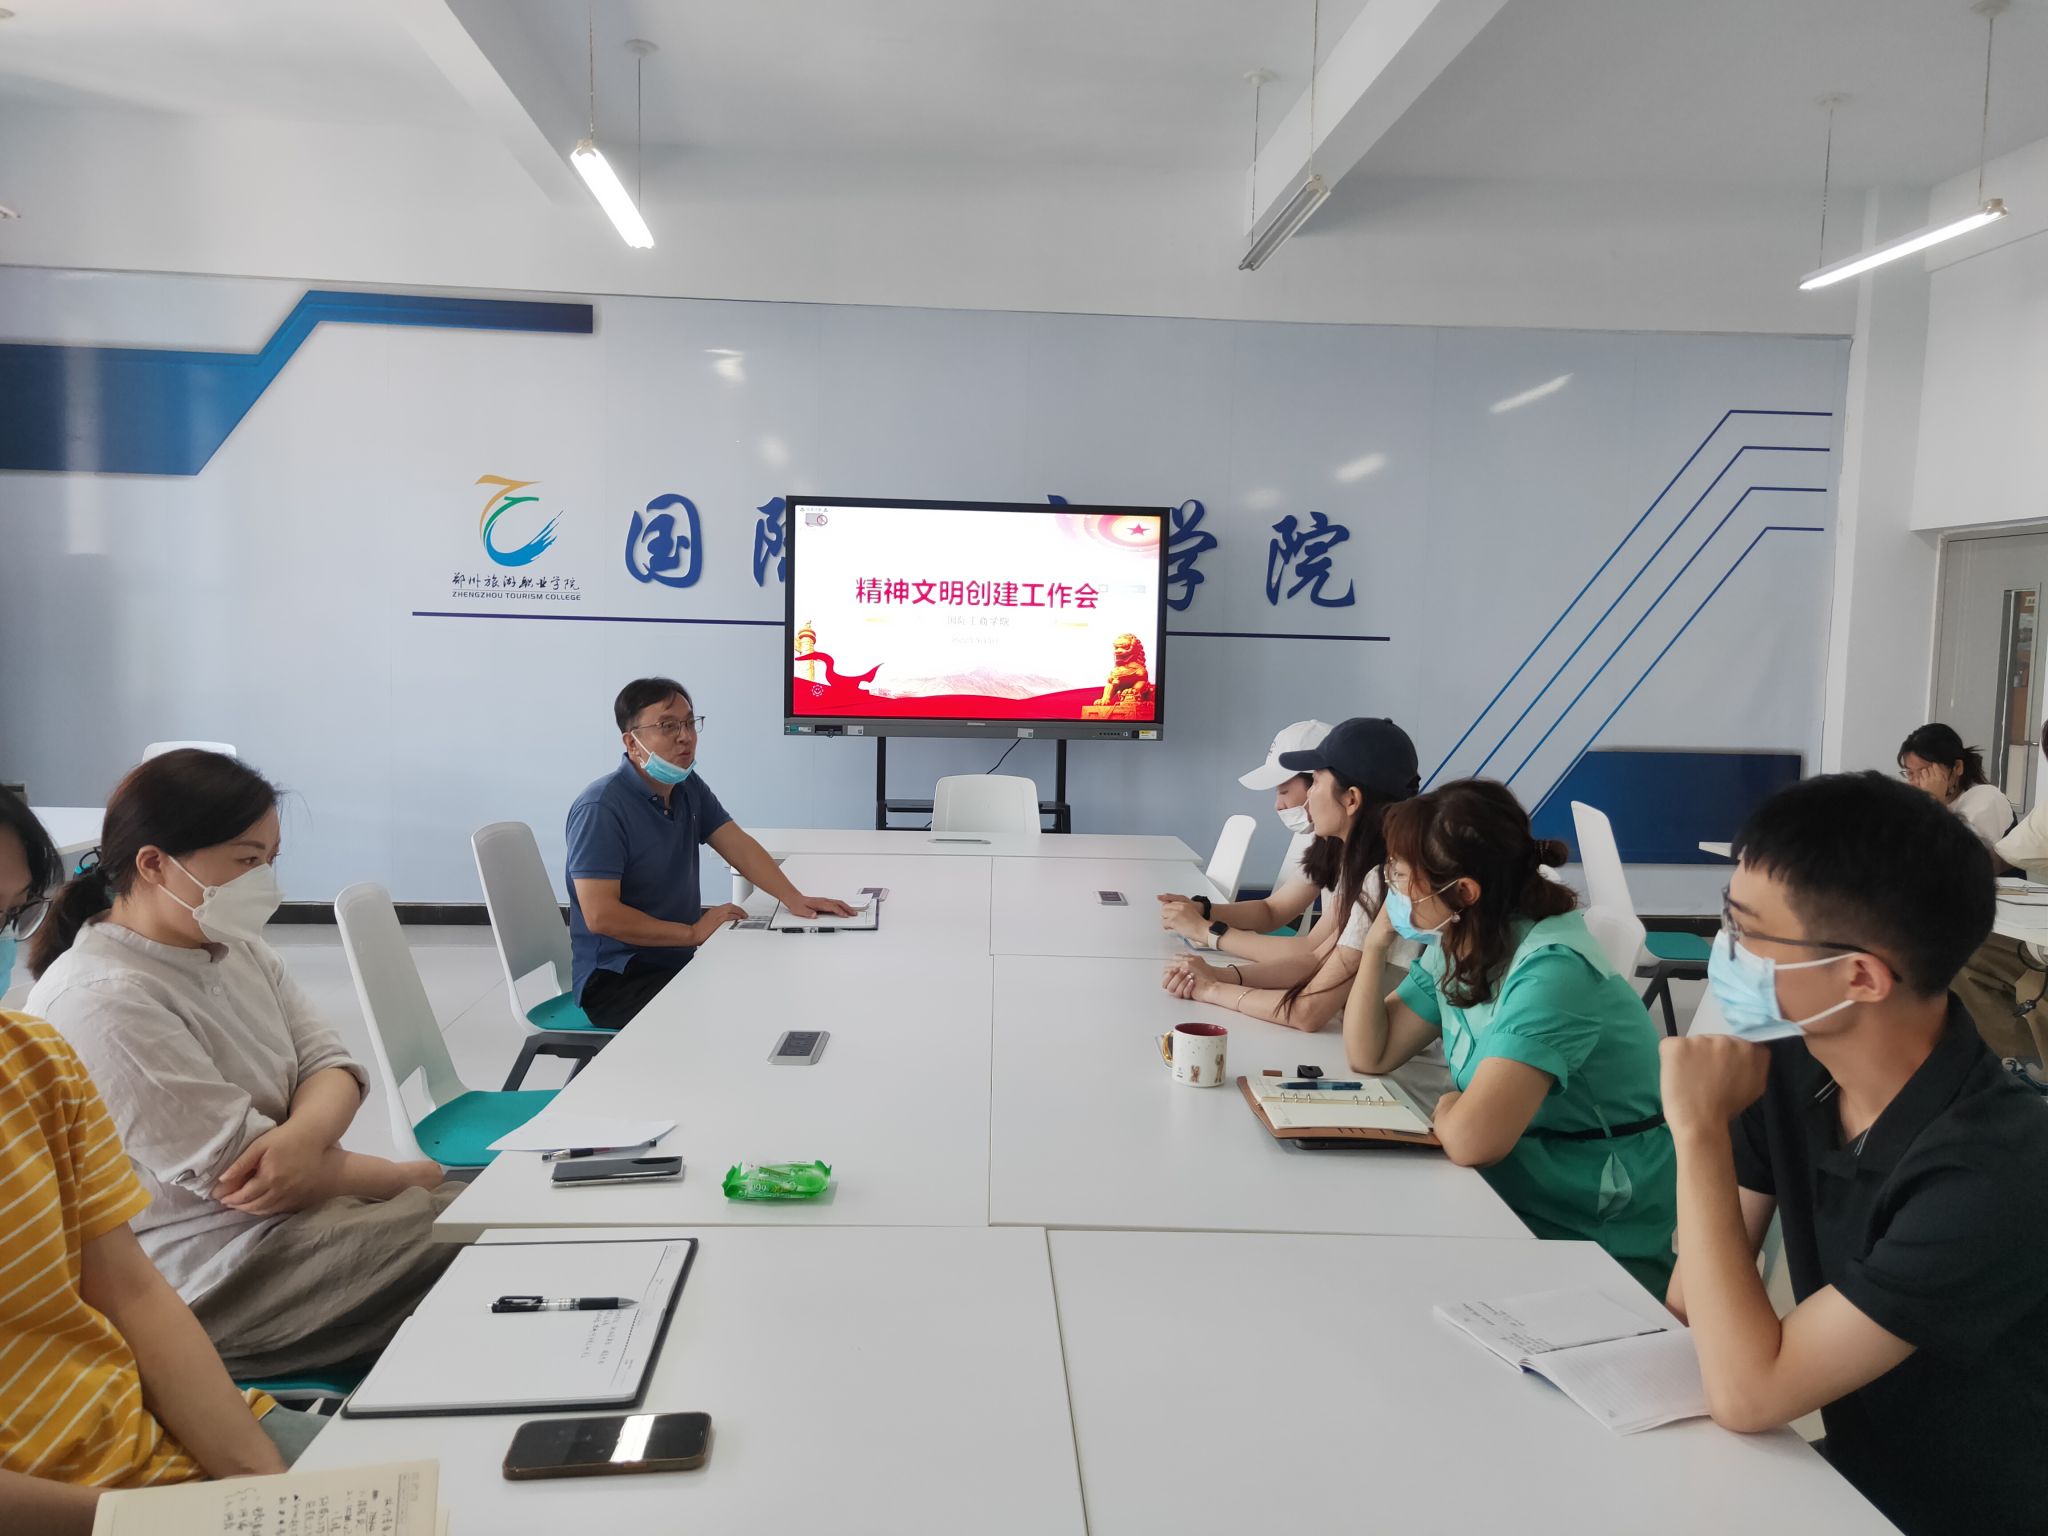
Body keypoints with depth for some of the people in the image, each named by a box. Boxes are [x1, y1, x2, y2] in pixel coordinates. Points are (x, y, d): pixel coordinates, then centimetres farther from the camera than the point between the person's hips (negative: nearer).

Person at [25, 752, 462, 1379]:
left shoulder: (237, 949, 7)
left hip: (297, 1208, 8)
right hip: (210, 1281, -8)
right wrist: (410, 1178, -13)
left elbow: (330, 1067, 4)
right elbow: (235, 1172, -22)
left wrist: (305, 1135, -21)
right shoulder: (103, 1000, -21)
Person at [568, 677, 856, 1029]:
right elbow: (601, 915, -24)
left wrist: (795, 900, -12)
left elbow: (738, 846, 3)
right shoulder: (600, 808, -19)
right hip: (617, 981, -8)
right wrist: (694, 933, -19)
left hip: (680, 962, 8)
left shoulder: (688, 787, 8)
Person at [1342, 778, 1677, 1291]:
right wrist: (1376, 944, -5)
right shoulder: (1455, 949, 1)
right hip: (1504, 1206, 7)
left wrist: (1448, 1107, -13)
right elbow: (1370, 1056, 7)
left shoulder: (1553, 971, -26)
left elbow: (1471, 1139, -35)